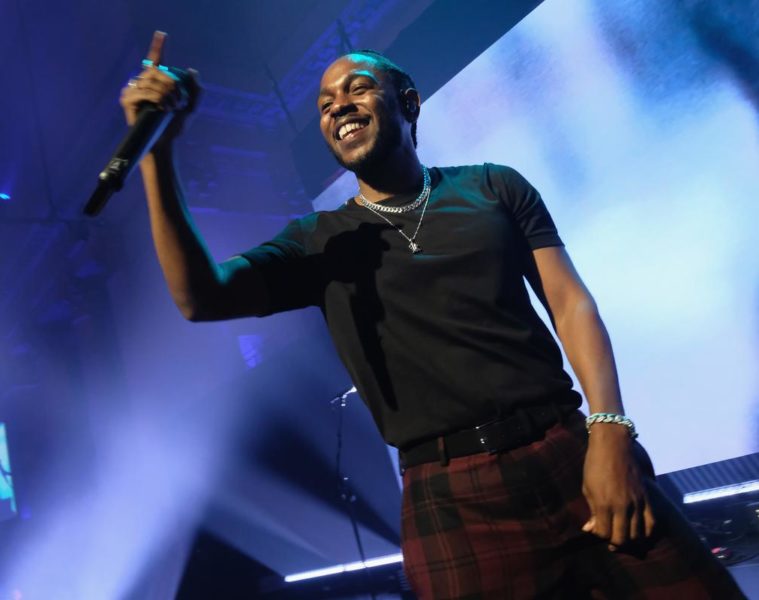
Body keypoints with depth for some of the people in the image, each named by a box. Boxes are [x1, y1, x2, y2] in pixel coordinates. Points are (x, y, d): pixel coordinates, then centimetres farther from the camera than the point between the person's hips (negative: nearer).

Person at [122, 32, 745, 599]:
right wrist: (157, 151, -13)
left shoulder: (494, 187, 11)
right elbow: (201, 297, -4)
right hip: (453, 500, -1)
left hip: (570, 456, 2)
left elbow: (571, 302, 4)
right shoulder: (319, 242, 9)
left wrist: (609, 430, -10)